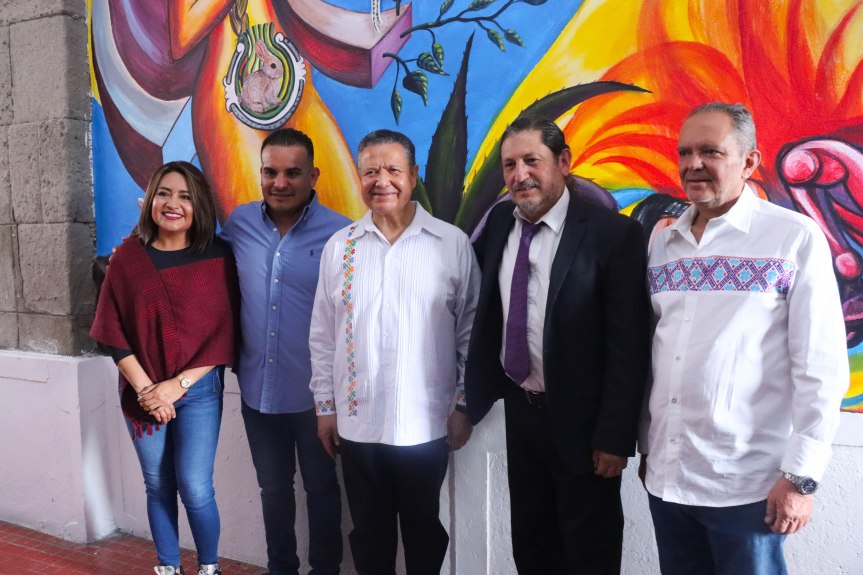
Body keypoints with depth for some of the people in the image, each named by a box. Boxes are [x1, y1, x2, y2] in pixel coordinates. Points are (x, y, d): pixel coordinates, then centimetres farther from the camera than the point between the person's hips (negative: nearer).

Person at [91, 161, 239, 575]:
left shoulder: (217, 257, -5)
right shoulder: (128, 256, -1)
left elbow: (225, 334, -7)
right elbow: (113, 331, -2)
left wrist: (179, 384, -13)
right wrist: (145, 388, -10)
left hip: (199, 391, -2)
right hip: (142, 393, 2)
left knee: (195, 488, -2)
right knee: (158, 486, 12)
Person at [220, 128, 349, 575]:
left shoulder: (341, 233, -13)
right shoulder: (239, 223, -1)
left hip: (315, 392, -3)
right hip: (257, 388, 4)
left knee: (320, 486, 16)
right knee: (273, 487, 21)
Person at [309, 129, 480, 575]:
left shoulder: (453, 243, -5)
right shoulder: (339, 246, 1)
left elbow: (471, 330, -1)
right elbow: (322, 335, 6)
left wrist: (463, 406, -2)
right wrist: (325, 405, 6)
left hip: (426, 423, -2)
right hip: (357, 422, 2)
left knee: (425, 533, 16)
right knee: (369, 535, 18)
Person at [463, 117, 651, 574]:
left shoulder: (612, 232, -16)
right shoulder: (500, 220, 2)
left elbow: (628, 346, -17)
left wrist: (615, 437, -17)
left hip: (579, 420, -5)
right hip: (520, 410, 6)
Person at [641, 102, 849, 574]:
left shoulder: (795, 237, -7)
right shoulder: (663, 241, 6)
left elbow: (821, 367, -9)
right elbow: (651, 350, 9)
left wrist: (800, 475, -11)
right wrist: (646, 446, 11)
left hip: (745, 484, -4)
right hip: (665, 477, 5)